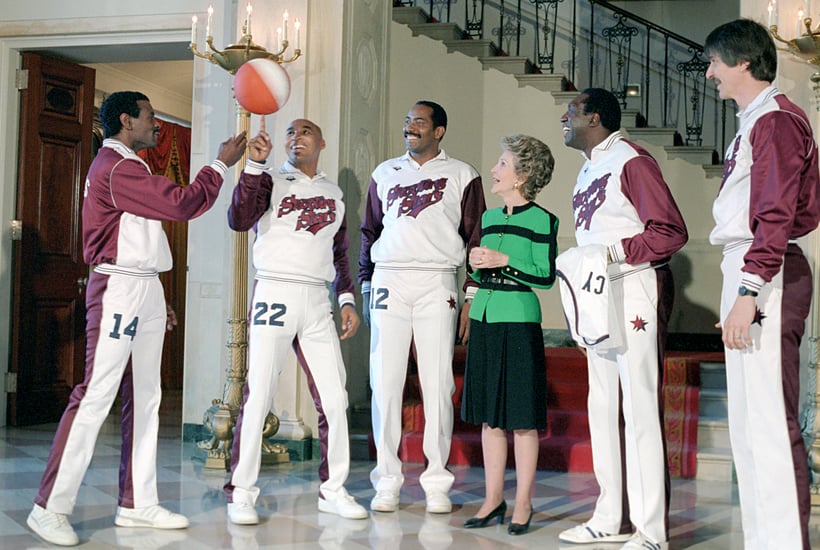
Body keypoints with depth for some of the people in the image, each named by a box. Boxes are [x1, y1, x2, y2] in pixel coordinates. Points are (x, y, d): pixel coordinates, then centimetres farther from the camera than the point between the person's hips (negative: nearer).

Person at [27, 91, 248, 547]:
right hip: (119, 289, -10)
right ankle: (50, 507, -7)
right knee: (96, 397, -11)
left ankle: (137, 502, 12)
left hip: (145, 290, 10)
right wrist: (222, 164, -4)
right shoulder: (116, 167, -12)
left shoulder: (127, 167, 21)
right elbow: (181, 204, -17)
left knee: (144, 398, 8)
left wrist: (156, 302, 20)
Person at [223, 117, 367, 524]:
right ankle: (241, 493, 0)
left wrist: (346, 300, 13)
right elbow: (239, 220, -13)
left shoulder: (333, 194, 18)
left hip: (317, 301, 4)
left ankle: (332, 490, 13)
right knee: (258, 396, -7)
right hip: (274, 293, -4)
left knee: (334, 399, 2)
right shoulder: (271, 181, 5)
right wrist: (254, 164, -18)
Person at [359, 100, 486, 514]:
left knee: (438, 384, -3)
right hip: (389, 281, 2)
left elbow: (476, 237, 6)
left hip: (437, 285, -2)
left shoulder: (461, 175, 9)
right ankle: (387, 480, 5)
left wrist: (472, 296, 0)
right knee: (384, 382, -1)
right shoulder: (385, 173, 17)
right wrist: (366, 286, 11)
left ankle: (437, 482, 4)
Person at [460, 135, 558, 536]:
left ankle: (523, 504, 8)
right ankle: (493, 499, 18)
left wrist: (505, 261, -16)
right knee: (489, 416, 10)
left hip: (519, 321, -7)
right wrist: (476, 264, 0)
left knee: (522, 418, -1)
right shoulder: (489, 217, 14)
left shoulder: (541, 220, -6)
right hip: (484, 318, 7)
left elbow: (546, 276, -10)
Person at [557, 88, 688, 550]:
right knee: (602, 407, 10)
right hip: (598, 295, 10)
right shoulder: (589, 169, 20)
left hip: (634, 292, -10)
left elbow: (671, 232, -17)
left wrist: (614, 252, -20)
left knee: (640, 408, -9)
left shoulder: (632, 161, -9)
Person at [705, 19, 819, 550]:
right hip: (748, 270, 11)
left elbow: (776, 216, -19)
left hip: (767, 274, -11)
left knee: (769, 422, -11)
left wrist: (748, 293, -23)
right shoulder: (756, 121, 20)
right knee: (748, 425, 13)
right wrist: (741, 287, 16)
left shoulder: (775, 119, -11)